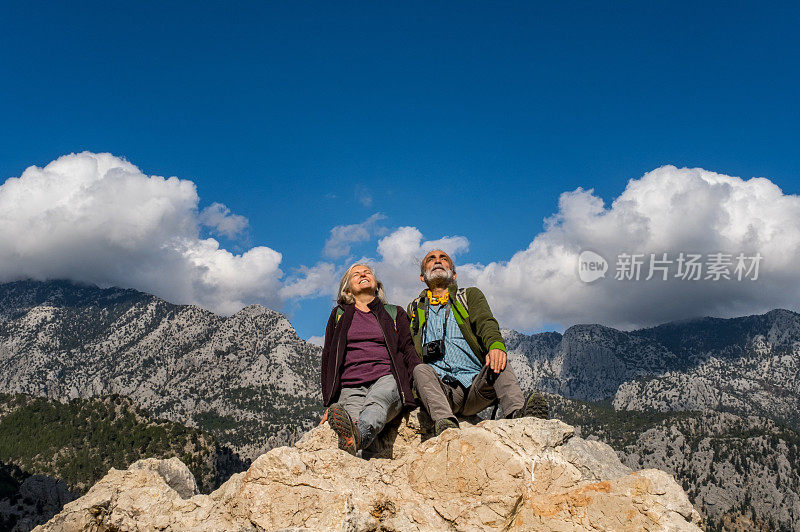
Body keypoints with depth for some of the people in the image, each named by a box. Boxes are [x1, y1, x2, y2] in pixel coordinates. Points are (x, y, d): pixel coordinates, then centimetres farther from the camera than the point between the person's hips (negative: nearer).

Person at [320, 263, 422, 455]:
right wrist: (330, 403, 9)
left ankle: (357, 436, -68)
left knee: (376, 402, -38)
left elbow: (410, 353, 15)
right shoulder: (339, 315, 24)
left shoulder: (395, 314, 22)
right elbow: (328, 359, 20)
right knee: (351, 415, -35)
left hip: (387, 380, -1)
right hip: (351, 387, 1)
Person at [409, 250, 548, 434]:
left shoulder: (471, 295, 22)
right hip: (439, 388, 0)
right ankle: (445, 423, -53)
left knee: (498, 363, -29)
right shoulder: (415, 308, 26)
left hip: (475, 385, 0)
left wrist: (496, 345, -23)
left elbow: (486, 323, 0)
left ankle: (518, 413, -53)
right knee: (421, 370, -31)